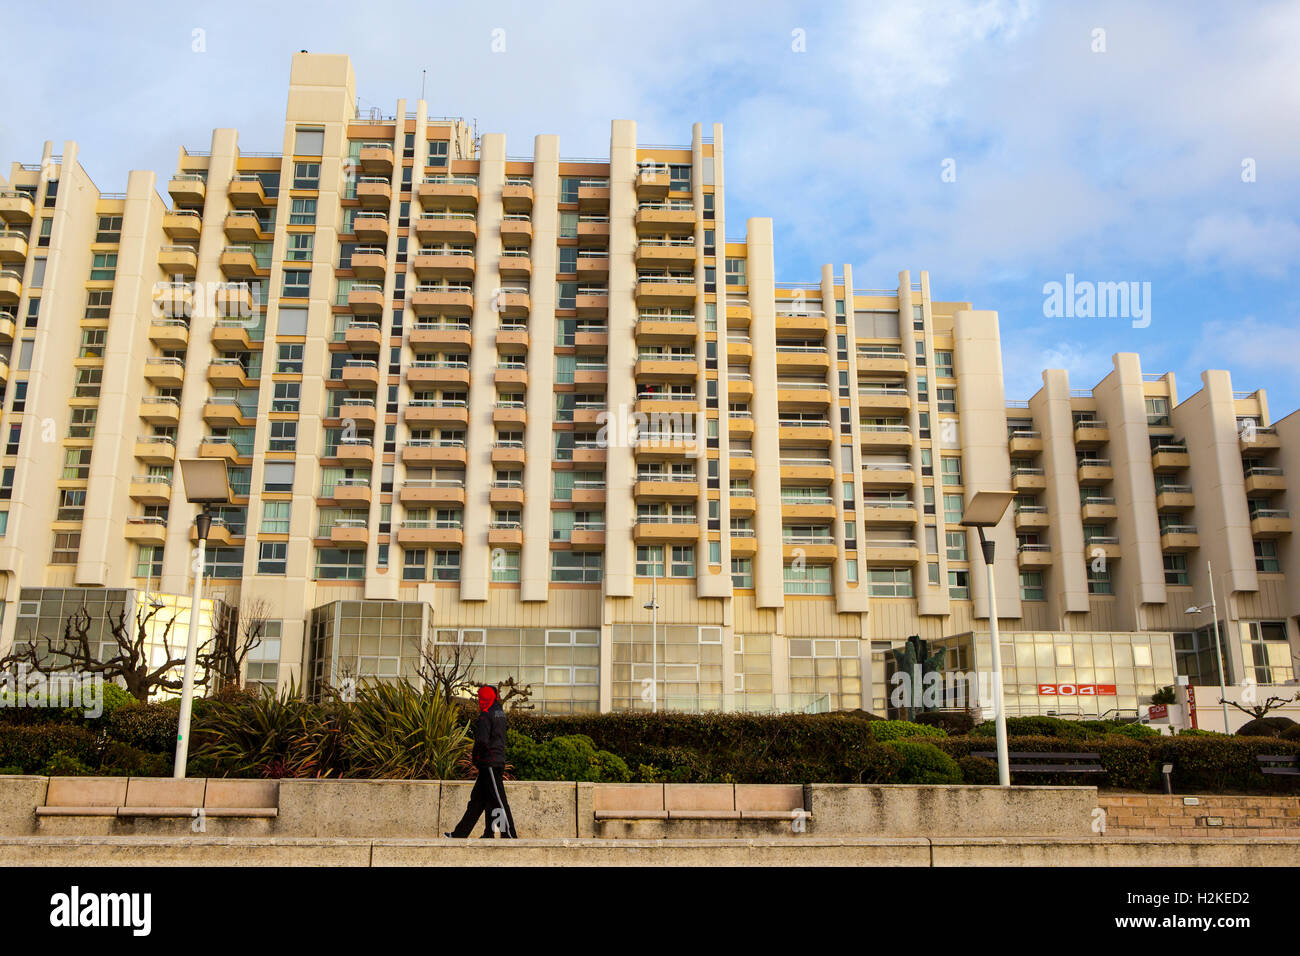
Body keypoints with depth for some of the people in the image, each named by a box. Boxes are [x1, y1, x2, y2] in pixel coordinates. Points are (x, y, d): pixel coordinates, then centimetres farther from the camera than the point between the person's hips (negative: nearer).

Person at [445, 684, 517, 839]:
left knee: (498, 801, -5)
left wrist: (475, 756, -4)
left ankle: (510, 835, -3)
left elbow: (482, 740, -23)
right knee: (477, 799, 13)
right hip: (499, 761, 9)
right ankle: (460, 833, 19)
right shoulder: (500, 713, 13)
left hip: (489, 764, -9)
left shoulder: (486, 715, -13)